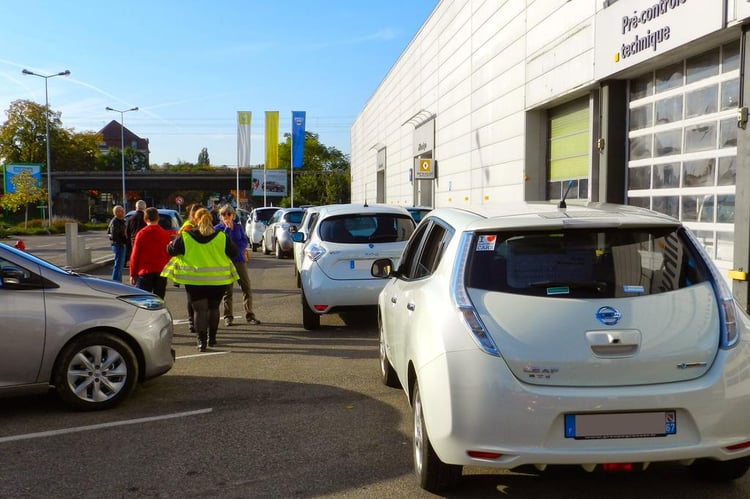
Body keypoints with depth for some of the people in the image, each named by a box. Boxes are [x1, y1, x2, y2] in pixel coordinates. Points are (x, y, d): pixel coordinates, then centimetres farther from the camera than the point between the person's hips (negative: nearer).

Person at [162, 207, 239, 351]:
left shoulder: (185, 237, -6)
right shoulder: (221, 237, -4)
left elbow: (171, 250, 4)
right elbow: (233, 253, 5)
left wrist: (173, 241, 25)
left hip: (195, 280, -1)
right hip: (217, 279, 1)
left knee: (199, 309, 3)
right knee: (213, 308, 17)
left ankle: (202, 340, -4)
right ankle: (212, 338, 25)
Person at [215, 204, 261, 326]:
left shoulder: (238, 227, 9)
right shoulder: (218, 228, 2)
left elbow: (244, 242, 1)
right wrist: (227, 228, -15)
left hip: (240, 260, 2)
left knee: (247, 288, -2)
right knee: (228, 290, 4)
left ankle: (249, 315, 5)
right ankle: (228, 317, 13)